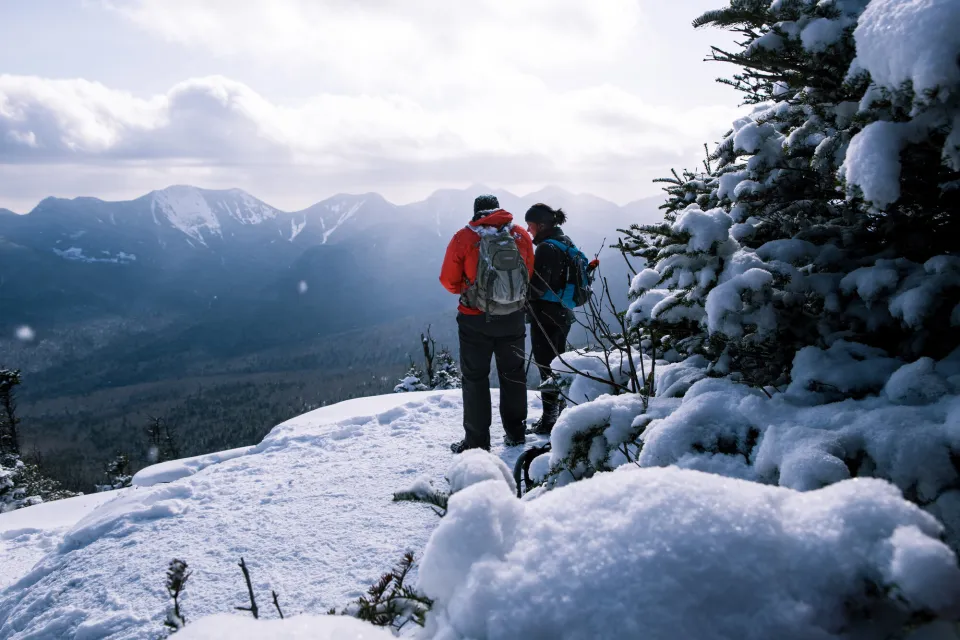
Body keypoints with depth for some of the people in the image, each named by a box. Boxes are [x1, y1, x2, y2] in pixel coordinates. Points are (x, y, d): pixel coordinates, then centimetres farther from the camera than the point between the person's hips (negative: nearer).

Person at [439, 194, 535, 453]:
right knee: (513, 374, 17)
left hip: (476, 320, -3)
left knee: (475, 378, 7)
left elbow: (448, 281, -6)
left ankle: (477, 440, 9)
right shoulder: (521, 235, 0)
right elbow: (530, 275, 6)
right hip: (513, 318, 3)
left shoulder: (464, 237, -9)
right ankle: (516, 433, 25)